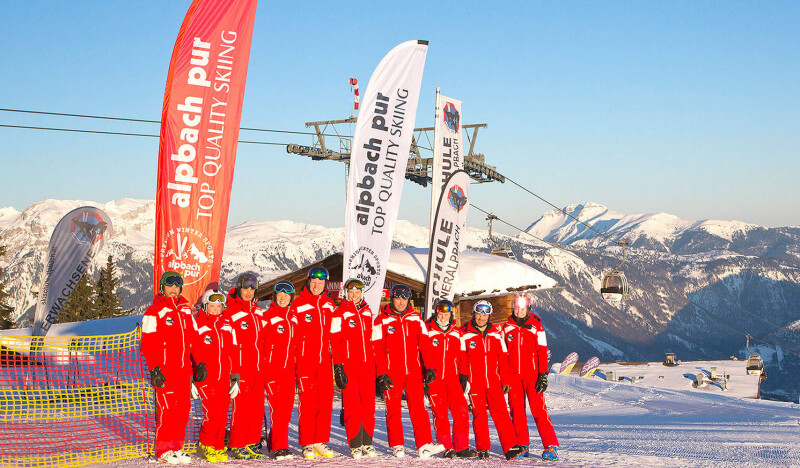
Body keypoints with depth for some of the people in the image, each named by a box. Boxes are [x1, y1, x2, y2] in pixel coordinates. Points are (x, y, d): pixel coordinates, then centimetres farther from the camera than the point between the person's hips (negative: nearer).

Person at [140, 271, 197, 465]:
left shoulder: (186, 310, 15)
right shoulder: (154, 312, -4)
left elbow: (194, 338, 20)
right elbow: (148, 343, -8)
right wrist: (154, 369, -14)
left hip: (184, 369, 6)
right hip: (164, 370, -6)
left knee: (183, 408, 6)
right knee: (166, 409, -6)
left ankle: (176, 447, 15)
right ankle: (163, 450, 2)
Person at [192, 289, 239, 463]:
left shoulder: (227, 325, 14)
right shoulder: (197, 325, 0)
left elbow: (233, 351, 16)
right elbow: (190, 352, -1)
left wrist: (235, 377, 12)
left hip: (224, 378, 4)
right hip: (205, 377, -4)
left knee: (223, 415, 3)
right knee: (213, 413, -12)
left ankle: (218, 447, 17)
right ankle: (207, 444, 10)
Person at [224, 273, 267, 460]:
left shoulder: (258, 312, 15)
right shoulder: (231, 312, -6)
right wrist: (232, 371, -12)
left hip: (258, 368, 7)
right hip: (240, 368, -6)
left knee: (257, 408, 7)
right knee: (241, 407, -5)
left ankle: (252, 444, 14)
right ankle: (237, 446, 3)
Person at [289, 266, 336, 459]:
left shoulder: (330, 305, 13)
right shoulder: (298, 305, 0)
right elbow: (291, 334, -1)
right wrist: (294, 358, -6)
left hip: (325, 360, 4)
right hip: (305, 361, -4)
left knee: (326, 401, 3)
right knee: (307, 401, -4)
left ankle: (321, 442, 10)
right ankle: (307, 444, 3)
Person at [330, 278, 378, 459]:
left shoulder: (368, 313, 16)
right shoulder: (340, 314, 0)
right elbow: (335, 342, -4)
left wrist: (376, 365, 19)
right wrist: (338, 367, -11)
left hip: (367, 364, 4)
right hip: (348, 365, -4)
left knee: (368, 403, 2)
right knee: (352, 405, -5)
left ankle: (367, 443, 9)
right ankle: (355, 445, 1)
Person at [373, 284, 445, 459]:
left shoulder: (416, 318, 10)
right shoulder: (382, 321, 2)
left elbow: (425, 344, 10)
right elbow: (378, 350, 0)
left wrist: (430, 367, 1)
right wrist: (381, 374, -7)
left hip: (414, 372, 2)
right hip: (392, 374, -2)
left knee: (418, 407, -5)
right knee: (393, 409, 2)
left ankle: (424, 445, -10)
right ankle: (397, 446, 10)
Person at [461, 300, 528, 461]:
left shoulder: (496, 334, 10)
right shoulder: (465, 334, 2)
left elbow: (503, 357, 11)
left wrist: (505, 380, 7)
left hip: (493, 382, 2)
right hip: (475, 383, -2)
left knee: (501, 413, -5)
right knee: (479, 415, 0)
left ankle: (511, 447, -8)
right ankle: (482, 449, 7)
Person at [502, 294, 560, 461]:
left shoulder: (536, 327, 0)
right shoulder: (507, 327, 10)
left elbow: (542, 352, -2)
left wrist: (543, 375, -9)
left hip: (532, 375, -4)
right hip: (513, 376, 4)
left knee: (538, 409, -10)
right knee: (516, 410, 4)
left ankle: (551, 446, -9)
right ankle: (522, 445, 13)